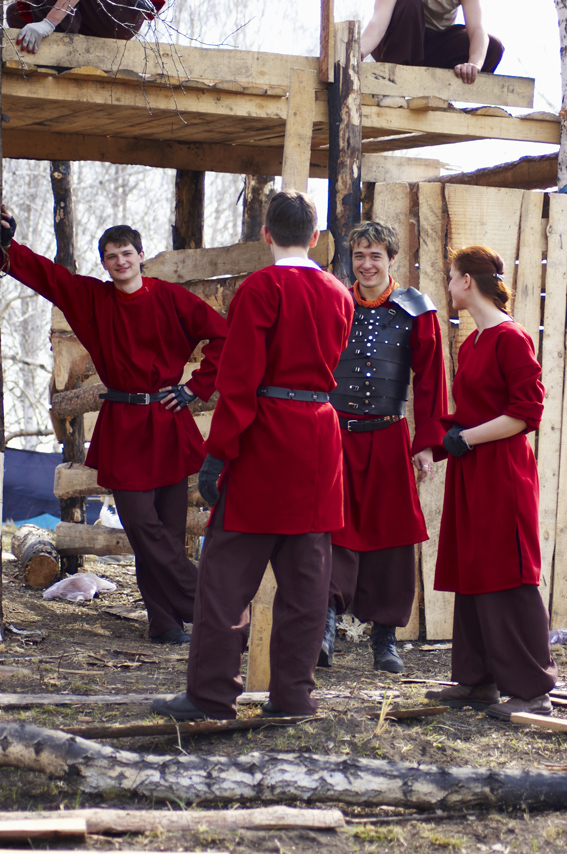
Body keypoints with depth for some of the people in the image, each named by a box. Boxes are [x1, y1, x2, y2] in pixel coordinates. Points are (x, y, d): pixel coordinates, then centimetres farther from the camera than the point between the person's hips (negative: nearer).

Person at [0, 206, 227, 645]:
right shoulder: (90, 298, 6)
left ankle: (166, 620, 9)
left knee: (168, 524, 1)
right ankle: (206, 605, -2)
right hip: (122, 427, 2)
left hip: (168, 425, -2)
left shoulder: (170, 297, -2)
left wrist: (197, 387, -4)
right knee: (141, 522, -7)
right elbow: (43, 273, 3)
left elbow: (223, 334, -3)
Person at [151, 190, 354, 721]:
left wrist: (217, 453, -12)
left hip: (265, 438, -6)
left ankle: (211, 695, -2)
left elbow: (240, 378, -14)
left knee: (228, 571, -1)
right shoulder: (338, 294, 9)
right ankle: (293, 693, 10)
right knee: (305, 574, 8)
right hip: (320, 437, 6)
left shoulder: (260, 288, -9)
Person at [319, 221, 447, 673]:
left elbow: (431, 380, 2)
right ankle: (326, 629, -15)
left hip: (388, 440, 0)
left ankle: (385, 639, 12)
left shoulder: (415, 312, 2)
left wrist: (427, 444, -5)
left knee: (389, 536, 4)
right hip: (335, 437, 0)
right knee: (335, 532, -9)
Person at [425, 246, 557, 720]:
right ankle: (480, 681, 15)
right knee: (472, 574, 10)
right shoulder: (471, 344, 15)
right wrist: (452, 433, 10)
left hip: (502, 474, -9)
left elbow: (528, 412, -16)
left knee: (507, 579, -9)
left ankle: (532, 690, -7)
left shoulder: (510, 338, -12)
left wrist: (467, 438, -14)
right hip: (470, 473, 9)